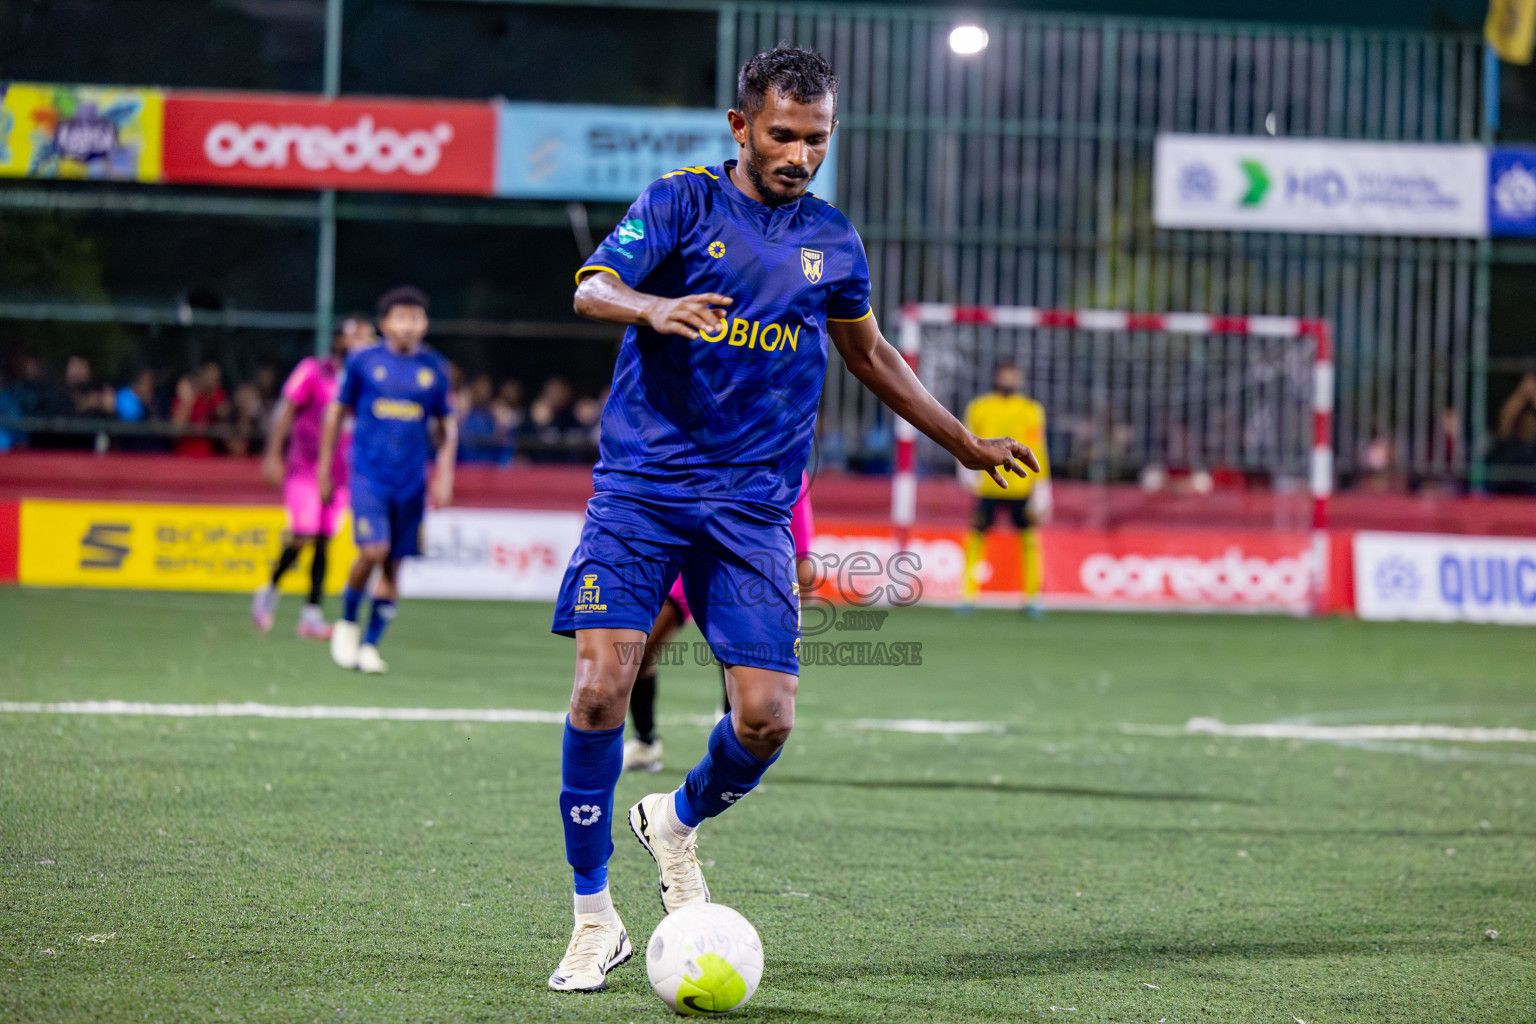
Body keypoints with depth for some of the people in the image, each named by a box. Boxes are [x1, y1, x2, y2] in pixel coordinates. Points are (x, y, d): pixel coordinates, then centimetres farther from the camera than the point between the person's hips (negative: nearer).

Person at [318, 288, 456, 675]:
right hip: (369, 473, -3)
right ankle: (347, 621, 6)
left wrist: (444, 473, 7)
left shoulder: (434, 368, 6)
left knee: (393, 565, 3)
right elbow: (337, 412, 9)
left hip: (411, 482, 3)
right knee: (373, 551, -19)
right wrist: (324, 467, 9)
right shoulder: (363, 362, 0)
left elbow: (446, 425, 16)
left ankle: (369, 644, 15)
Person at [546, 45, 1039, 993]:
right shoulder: (683, 201, 1)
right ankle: (594, 919, -1)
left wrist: (964, 443, 34)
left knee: (766, 718, -8)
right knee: (602, 686, -15)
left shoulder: (833, 241, 12)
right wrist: (653, 307, -36)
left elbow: (868, 352, 28)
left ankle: (678, 821, 26)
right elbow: (591, 289, -13)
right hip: (641, 486, -3)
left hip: (753, 504, 3)